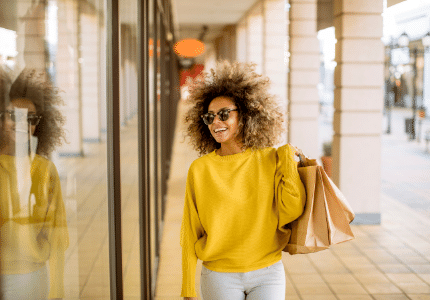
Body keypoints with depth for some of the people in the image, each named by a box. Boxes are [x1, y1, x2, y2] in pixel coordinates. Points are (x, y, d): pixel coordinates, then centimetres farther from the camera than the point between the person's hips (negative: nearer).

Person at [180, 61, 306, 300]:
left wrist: (288, 159, -8)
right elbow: (190, 235, 0)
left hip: (268, 274, 1)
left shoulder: (270, 160, -1)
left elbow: (291, 212, -11)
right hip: (220, 277, 0)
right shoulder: (200, 170, -4)